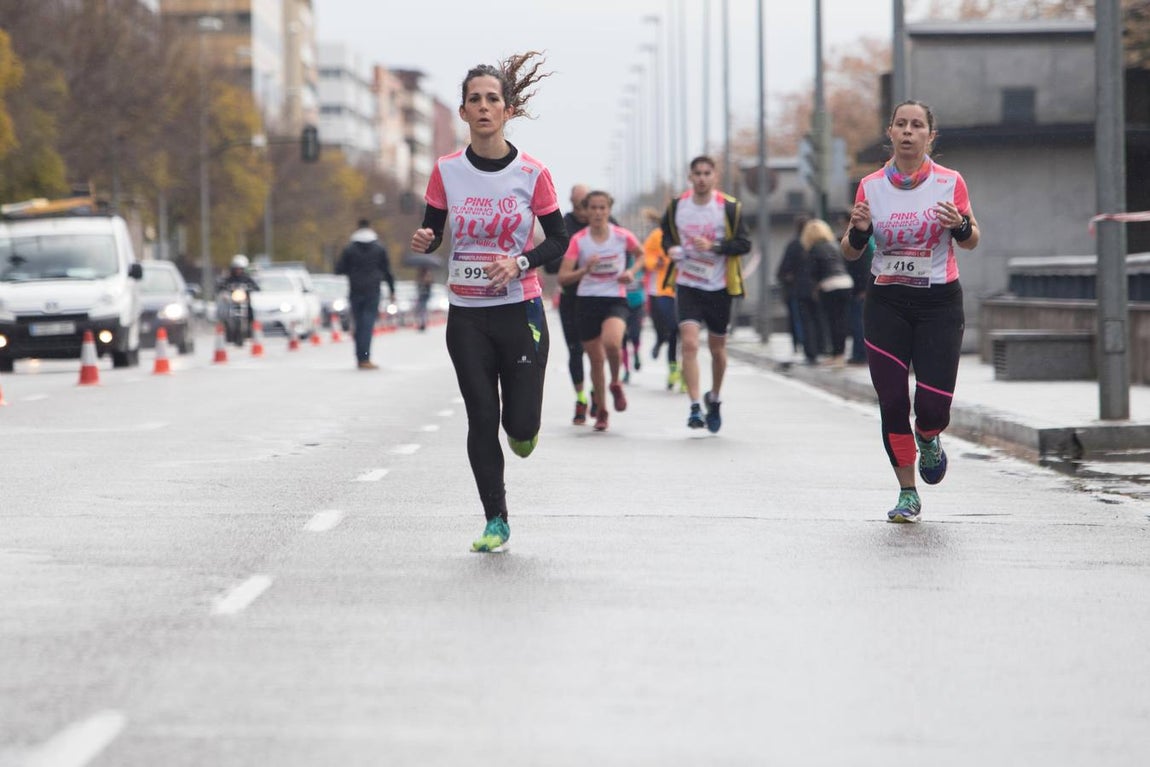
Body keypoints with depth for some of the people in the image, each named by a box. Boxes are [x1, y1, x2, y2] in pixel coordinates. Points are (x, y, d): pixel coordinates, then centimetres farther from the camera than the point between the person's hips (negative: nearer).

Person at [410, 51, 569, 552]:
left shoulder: (532, 174, -6)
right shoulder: (447, 171, -2)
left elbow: (558, 240, 1)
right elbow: (432, 231, 7)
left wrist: (519, 262, -16)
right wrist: (423, 242, -16)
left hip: (521, 312, -1)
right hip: (467, 315, 1)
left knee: (520, 424, -3)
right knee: (481, 418, 0)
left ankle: (522, 430, 36)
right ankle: (496, 521, 12)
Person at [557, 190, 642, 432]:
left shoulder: (623, 236, -2)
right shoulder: (578, 240, -4)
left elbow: (641, 255, 18)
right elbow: (562, 277, -7)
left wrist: (632, 271, -1)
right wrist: (585, 270, -24)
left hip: (615, 299, -1)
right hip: (587, 300, 1)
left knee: (612, 342, -30)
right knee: (596, 359, 6)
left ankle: (615, 383, 1)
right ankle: (601, 411, 25)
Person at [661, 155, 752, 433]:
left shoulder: (729, 207, -5)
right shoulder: (676, 206, 1)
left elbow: (743, 244, -7)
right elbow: (667, 235, 15)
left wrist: (714, 246, -22)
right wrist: (671, 249, -8)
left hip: (719, 287, 0)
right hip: (687, 284, 0)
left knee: (717, 348, 13)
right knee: (689, 343, -17)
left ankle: (715, 399, 37)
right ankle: (694, 407, -19)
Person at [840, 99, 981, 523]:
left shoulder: (950, 183, -2)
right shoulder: (871, 186, 1)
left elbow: (971, 242, 7)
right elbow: (850, 252, 8)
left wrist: (961, 225, -15)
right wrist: (859, 231, -14)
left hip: (939, 302, -1)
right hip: (886, 303, 1)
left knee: (934, 406, -9)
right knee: (892, 403, -3)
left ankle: (928, 439, 29)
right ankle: (907, 493, 14)